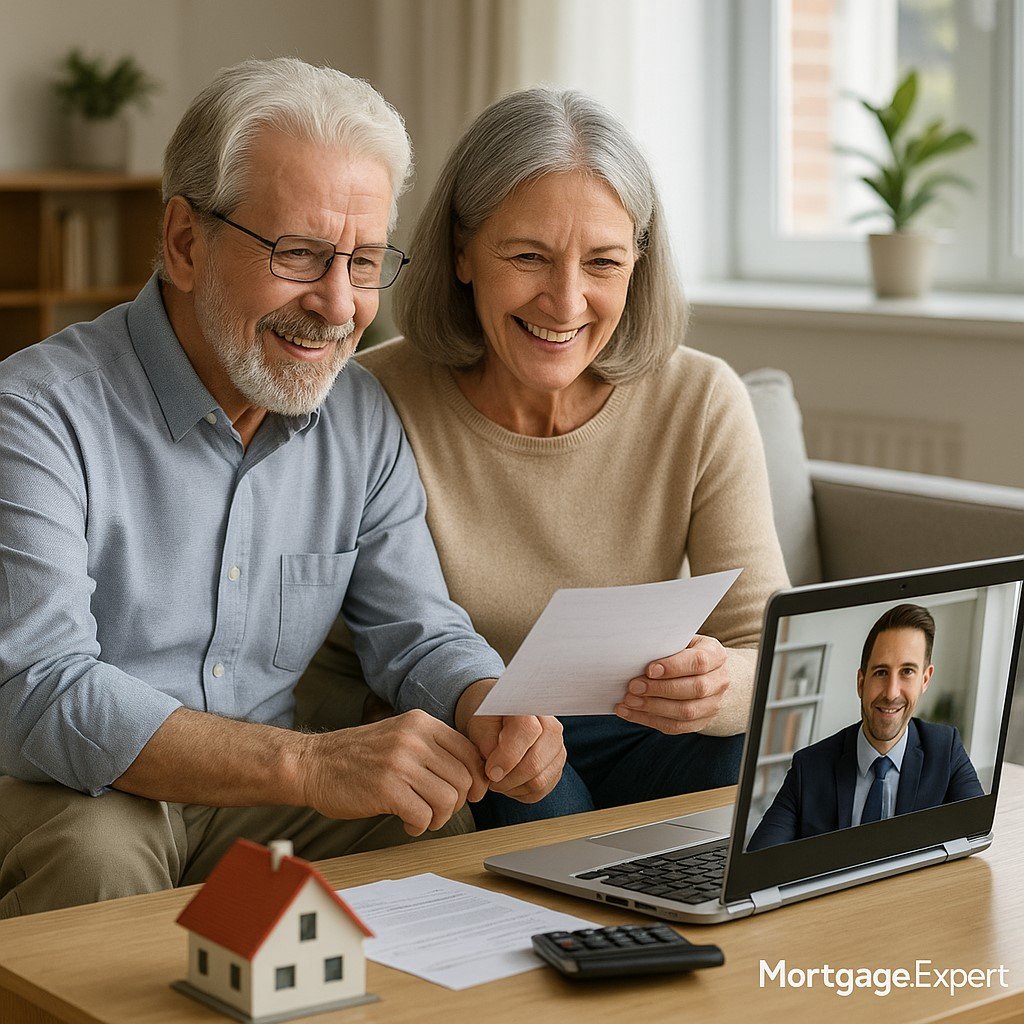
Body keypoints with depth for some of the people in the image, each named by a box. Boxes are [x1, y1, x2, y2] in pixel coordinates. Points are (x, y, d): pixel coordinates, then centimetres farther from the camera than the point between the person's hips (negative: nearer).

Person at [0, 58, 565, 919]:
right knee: (95, 859, -36)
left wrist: (494, 713, -18)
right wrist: (311, 765, -39)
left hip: (258, 807, 5)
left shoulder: (362, 419, 5)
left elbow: (418, 634, 8)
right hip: (75, 807, -4)